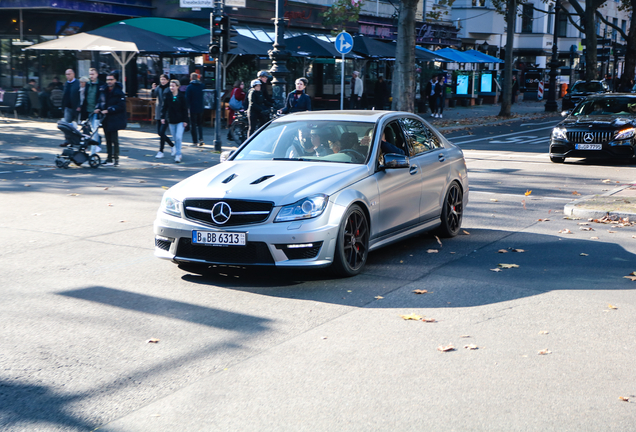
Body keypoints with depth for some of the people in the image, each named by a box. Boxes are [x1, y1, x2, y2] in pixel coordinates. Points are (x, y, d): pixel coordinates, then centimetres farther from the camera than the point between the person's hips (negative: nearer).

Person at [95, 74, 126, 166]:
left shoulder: (119, 92, -8)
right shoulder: (103, 90, 10)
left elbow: (121, 106, -14)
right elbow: (100, 101, 22)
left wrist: (109, 110, -18)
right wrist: (98, 108, 2)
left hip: (114, 119, -6)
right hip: (105, 119, 6)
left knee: (114, 139, -6)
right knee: (108, 139, 11)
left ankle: (116, 159, -1)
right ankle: (109, 158, 18)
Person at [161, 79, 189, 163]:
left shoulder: (182, 96, -4)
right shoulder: (168, 96, 3)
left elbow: (185, 109, -2)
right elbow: (164, 107, 6)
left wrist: (185, 120, -6)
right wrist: (163, 117, -4)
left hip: (180, 120, -3)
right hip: (171, 120, 3)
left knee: (178, 137, -13)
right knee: (175, 138, 8)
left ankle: (178, 155, -9)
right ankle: (177, 153, 22)